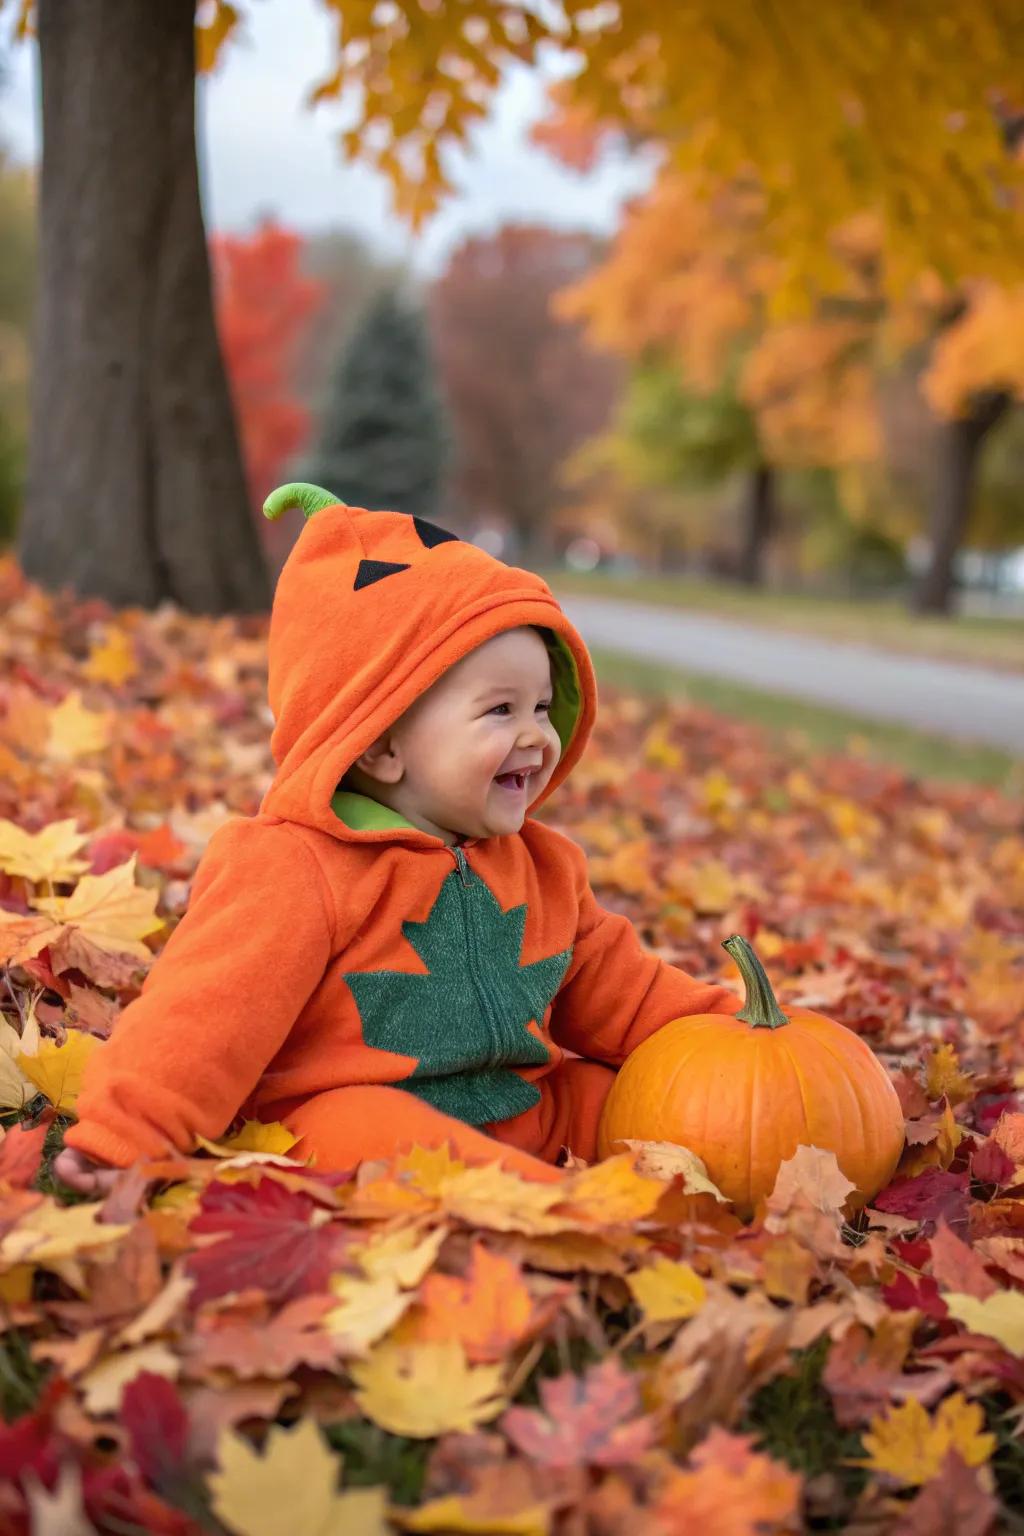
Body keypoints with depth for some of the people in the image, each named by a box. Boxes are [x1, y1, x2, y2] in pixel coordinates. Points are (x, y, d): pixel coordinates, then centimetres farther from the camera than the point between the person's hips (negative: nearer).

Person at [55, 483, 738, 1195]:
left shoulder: (545, 868, 13)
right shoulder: (296, 869, -12)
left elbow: (620, 992, 21)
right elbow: (206, 1011, -19)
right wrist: (126, 1132, -28)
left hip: (527, 1111, 8)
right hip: (353, 1107, -8)